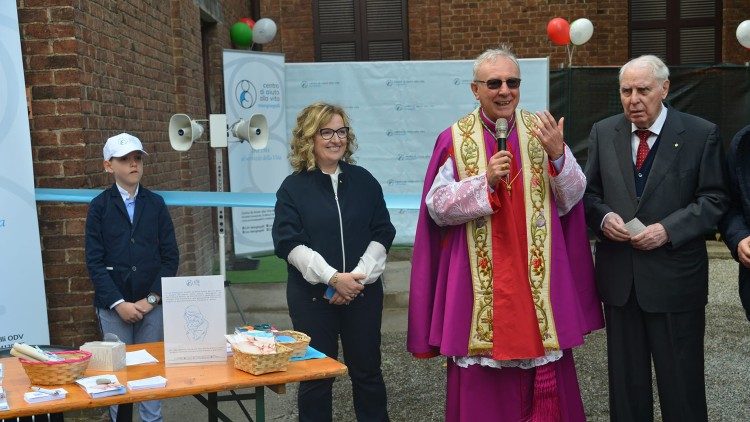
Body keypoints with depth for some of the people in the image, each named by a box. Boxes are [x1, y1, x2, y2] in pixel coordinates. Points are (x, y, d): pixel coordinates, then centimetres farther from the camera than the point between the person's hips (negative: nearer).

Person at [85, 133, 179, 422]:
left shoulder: (156, 204, 6)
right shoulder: (99, 206, 2)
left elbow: (170, 256, 3)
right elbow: (95, 262, -3)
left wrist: (152, 298, -6)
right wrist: (119, 303, -11)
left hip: (151, 303, 1)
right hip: (113, 305, -1)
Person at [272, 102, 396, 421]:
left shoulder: (364, 181, 6)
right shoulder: (293, 187, -1)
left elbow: (382, 234, 3)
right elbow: (289, 243, -10)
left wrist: (359, 276, -11)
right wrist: (332, 278, -19)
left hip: (362, 292, 2)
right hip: (312, 295, -2)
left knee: (367, 370, 10)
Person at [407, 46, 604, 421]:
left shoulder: (542, 132, 5)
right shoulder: (455, 139, -1)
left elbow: (571, 199, 2)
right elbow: (436, 207, -6)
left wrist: (557, 155, -15)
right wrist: (485, 182, -18)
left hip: (536, 280, 2)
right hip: (478, 282, -2)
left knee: (544, 377, 8)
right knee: (483, 381, 6)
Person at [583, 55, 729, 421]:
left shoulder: (702, 134, -4)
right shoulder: (603, 133, 5)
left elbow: (714, 199, -5)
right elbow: (589, 192, 10)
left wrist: (668, 229, -18)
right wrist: (603, 217, -11)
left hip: (674, 277, -3)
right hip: (619, 276, 3)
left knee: (680, 380, 9)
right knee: (625, 378, 15)